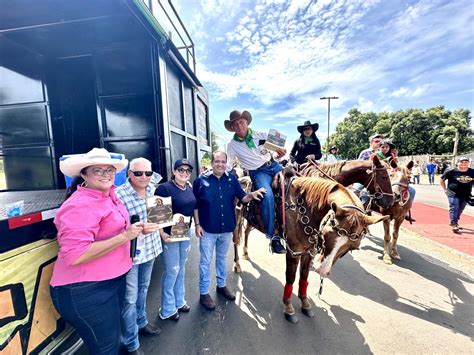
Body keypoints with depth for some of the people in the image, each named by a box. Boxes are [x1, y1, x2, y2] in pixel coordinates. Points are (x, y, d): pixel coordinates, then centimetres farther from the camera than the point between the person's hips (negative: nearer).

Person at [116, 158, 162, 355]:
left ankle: (141, 322, 50)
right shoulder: (119, 195, -22)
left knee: (143, 289, 26)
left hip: (150, 248, 7)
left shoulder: (152, 188, -1)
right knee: (130, 298, 9)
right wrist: (139, 229, -30)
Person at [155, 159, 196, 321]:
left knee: (181, 268, 20)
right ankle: (167, 309, 28)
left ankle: (179, 301, 40)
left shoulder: (190, 189, 5)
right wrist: (162, 233, -22)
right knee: (172, 270, 6)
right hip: (169, 234, -7)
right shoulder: (164, 188, -17)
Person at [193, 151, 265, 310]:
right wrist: (197, 224, -10)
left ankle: (222, 285, 44)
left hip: (227, 229, 3)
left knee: (222, 258, 23)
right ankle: (204, 293, 30)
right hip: (207, 230, -3)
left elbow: (242, 198, -4)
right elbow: (195, 205, -6)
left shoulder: (232, 180, -3)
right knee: (206, 261, 11)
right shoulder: (201, 180, -10)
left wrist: (252, 195, -25)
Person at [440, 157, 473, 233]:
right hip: (453, 194, -4)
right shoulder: (452, 172, -9)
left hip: (465, 195, 4)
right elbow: (441, 180, 2)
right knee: (454, 208, -9)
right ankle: (454, 224, -8)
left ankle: (454, 222, 30)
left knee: (460, 210, 13)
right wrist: (445, 189, 0)